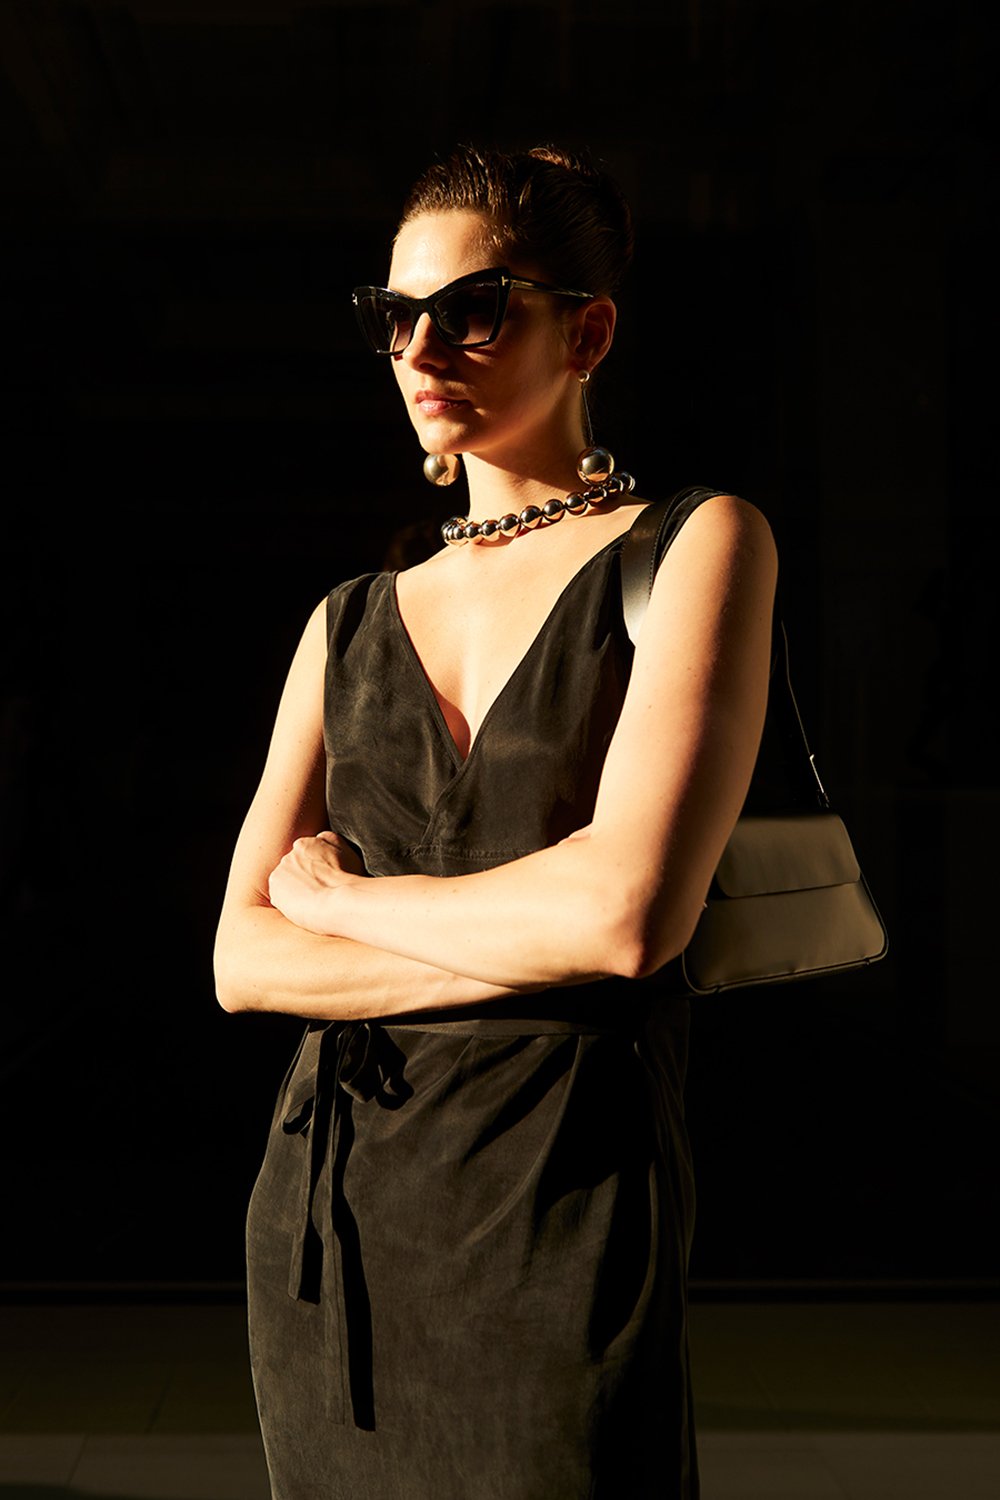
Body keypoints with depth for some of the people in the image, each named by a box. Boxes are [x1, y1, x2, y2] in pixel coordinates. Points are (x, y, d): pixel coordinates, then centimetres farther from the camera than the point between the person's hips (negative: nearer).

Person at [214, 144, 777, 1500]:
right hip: (330, 1207, 5)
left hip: (565, 1210, -4)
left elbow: (631, 910, -18)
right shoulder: (351, 624, 10)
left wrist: (338, 892, -4)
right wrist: (544, 949, -12)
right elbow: (245, 960, 1)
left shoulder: (697, 548, -4)